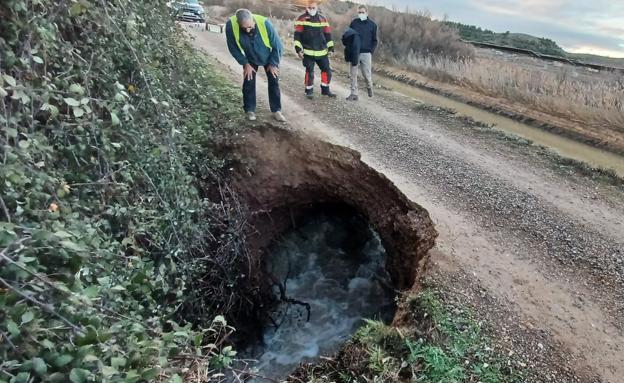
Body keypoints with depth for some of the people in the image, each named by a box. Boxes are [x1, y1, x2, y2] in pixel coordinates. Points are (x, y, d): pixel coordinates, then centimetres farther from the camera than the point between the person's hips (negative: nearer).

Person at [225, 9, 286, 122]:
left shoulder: (264, 23, -37)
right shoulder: (231, 25, -33)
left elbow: (277, 45, -22)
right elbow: (233, 47, -15)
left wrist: (273, 63, -14)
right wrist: (245, 63, -14)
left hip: (269, 57, -1)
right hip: (250, 59, 1)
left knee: (274, 82, 1)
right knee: (248, 84, -1)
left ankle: (276, 110, 11)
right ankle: (250, 110, 13)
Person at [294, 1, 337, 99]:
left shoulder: (323, 19, 9)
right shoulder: (302, 19, -3)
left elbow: (328, 35, 14)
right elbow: (297, 35, -5)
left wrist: (330, 48, 8)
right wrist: (298, 49, -12)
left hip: (322, 52, 4)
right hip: (308, 52, -4)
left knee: (327, 70, 5)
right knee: (309, 72, -2)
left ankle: (325, 90, 20)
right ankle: (309, 91, 14)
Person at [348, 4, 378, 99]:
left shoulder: (372, 24, 3)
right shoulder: (354, 22, 5)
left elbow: (374, 40, 7)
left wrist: (371, 51, -5)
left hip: (366, 53, -1)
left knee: (367, 74, 2)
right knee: (353, 74, -1)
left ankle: (369, 87, 31)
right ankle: (354, 94, 6)